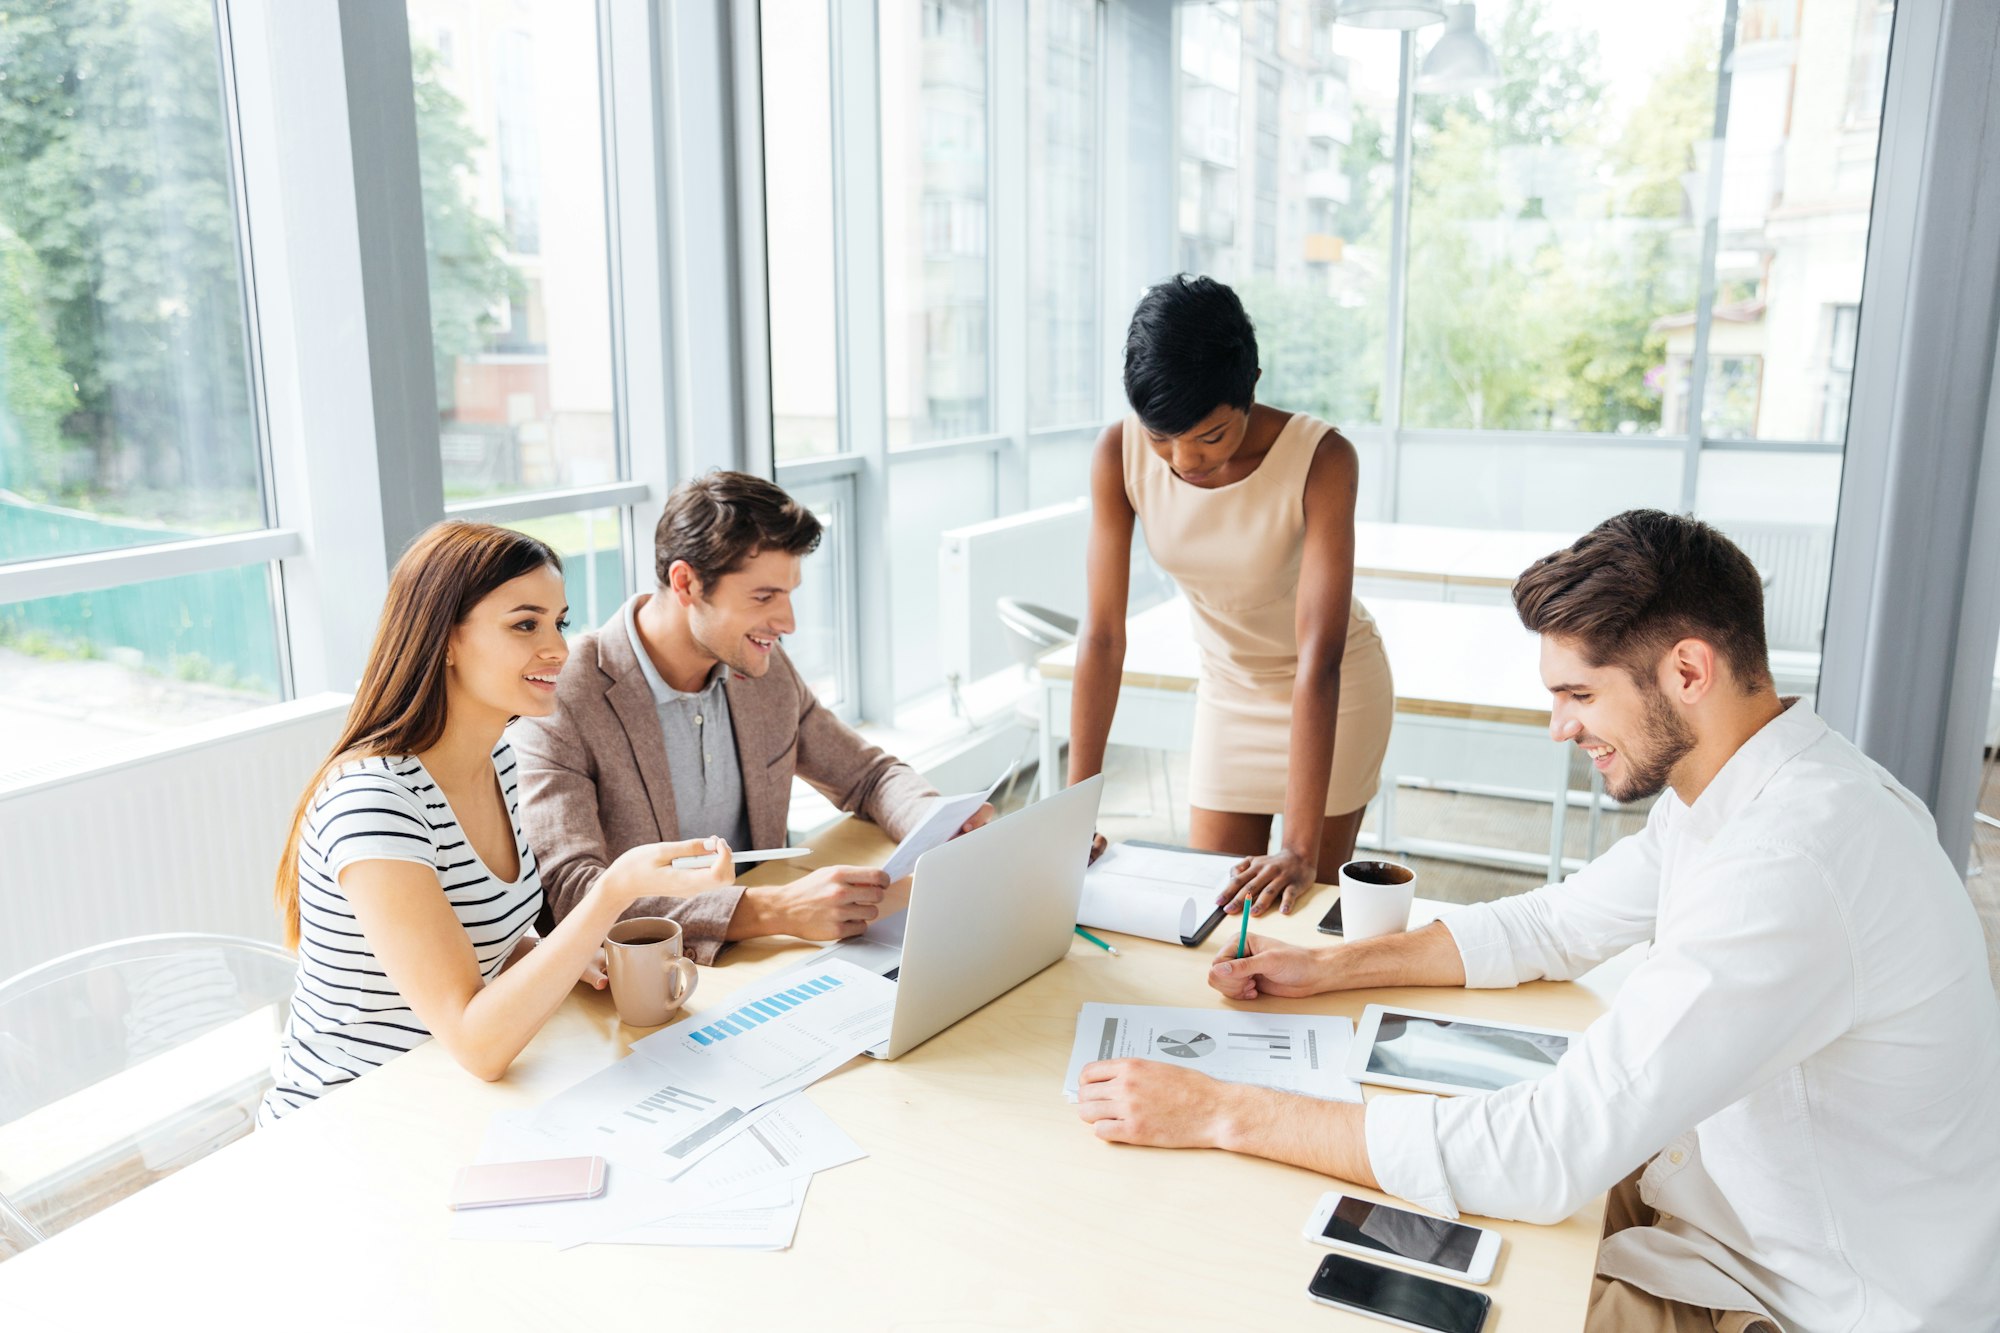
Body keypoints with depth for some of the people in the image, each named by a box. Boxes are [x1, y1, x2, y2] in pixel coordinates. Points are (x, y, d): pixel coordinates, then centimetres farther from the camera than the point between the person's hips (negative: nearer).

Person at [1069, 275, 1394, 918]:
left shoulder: (1321, 458, -31)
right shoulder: (1120, 453, -22)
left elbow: (1319, 657, -34)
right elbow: (1102, 631, -21)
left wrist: (1300, 848, -36)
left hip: (1333, 694, -3)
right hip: (1228, 690, 3)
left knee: (1301, 907, 4)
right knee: (1211, 901, 6)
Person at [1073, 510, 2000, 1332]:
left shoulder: (1788, 869, -34)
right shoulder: (1740, 785, -1)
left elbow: (1542, 1157, -35)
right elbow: (1555, 925, 11)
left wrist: (1222, 1115, -30)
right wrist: (1328, 968, 1)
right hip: (1732, 1201, 8)